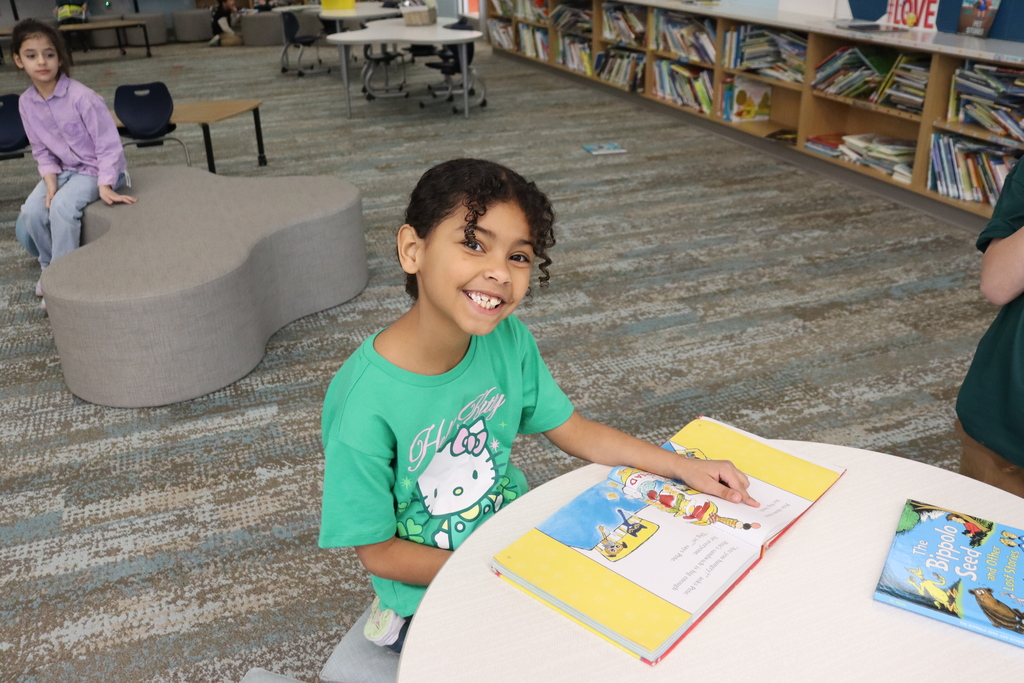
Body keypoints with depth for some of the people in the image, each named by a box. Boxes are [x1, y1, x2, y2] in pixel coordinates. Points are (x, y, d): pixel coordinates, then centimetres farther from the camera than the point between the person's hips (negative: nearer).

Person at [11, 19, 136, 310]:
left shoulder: (81, 97, -23)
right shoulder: (26, 102, -4)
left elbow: (108, 144, -20)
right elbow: (42, 150, 4)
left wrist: (105, 187, -27)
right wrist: (50, 184, -12)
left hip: (97, 168, -6)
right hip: (64, 169, 6)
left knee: (63, 206, -28)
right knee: (31, 213, -12)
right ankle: (50, 266, 16)